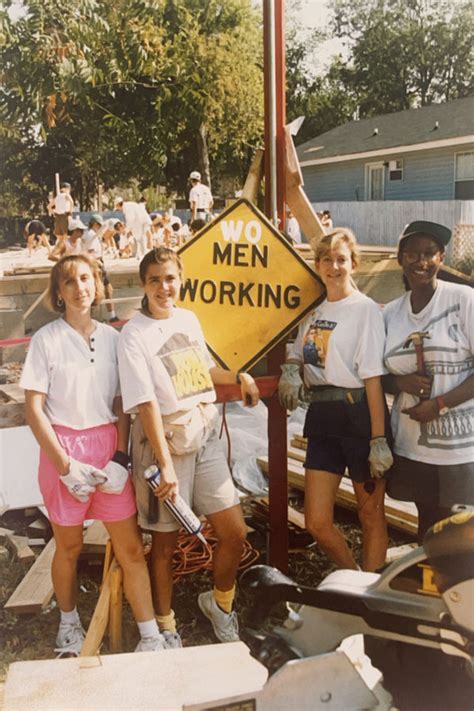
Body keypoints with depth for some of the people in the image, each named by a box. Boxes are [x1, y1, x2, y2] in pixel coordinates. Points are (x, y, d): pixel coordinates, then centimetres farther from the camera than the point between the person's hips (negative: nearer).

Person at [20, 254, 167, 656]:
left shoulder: (111, 337, 3)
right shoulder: (47, 339, -6)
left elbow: (122, 404, 5)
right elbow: (34, 409, -7)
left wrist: (121, 457, -5)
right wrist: (65, 465, -12)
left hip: (108, 446, 2)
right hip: (63, 448, -2)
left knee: (131, 546, 3)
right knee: (70, 545, 13)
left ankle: (151, 637, 14)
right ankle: (69, 624, 37)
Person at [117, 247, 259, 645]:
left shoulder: (189, 319, 8)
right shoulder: (135, 334, -10)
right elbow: (146, 403, -17)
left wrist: (240, 377, 12)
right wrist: (165, 465, -22)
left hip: (206, 437, 6)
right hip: (163, 443, -5)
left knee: (235, 531, 6)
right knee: (165, 542, 7)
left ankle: (220, 603, 32)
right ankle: (166, 627, 29)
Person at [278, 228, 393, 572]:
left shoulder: (365, 309, -7)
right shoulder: (314, 310, 12)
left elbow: (373, 378, -12)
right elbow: (299, 355, 24)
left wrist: (379, 439, -16)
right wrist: (292, 368, -1)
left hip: (359, 414, -6)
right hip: (322, 417, 6)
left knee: (371, 514, 9)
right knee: (317, 523, 6)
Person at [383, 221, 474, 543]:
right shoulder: (391, 313, 6)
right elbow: (380, 375, 13)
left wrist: (439, 404, -18)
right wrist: (402, 383, -9)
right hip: (411, 444, 4)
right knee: (428, 521, 15)